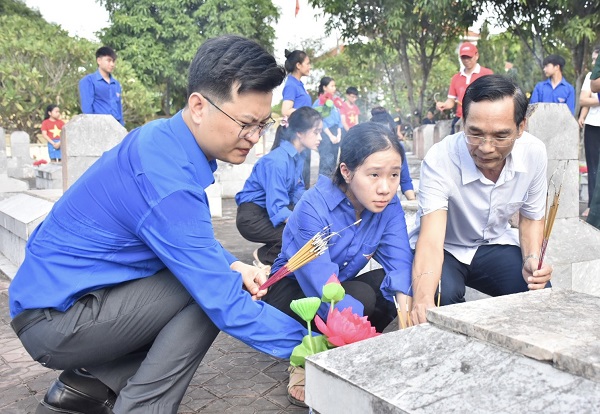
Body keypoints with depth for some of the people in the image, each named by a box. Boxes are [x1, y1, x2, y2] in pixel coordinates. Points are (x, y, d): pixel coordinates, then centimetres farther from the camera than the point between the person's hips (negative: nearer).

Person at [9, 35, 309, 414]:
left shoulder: (165, 140, -2)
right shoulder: (166, 177, -30)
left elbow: (194, 240, 12)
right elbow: (223, 301, -28)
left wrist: (232, 266, -6)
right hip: (54, 322, -9)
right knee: (211, 292, -18)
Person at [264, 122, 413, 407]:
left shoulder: (389, 205, -13)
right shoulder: (313, 208, -31)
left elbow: (399, 261, -21)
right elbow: (323, 286, -38)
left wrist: (404, 301, -43)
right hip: (293, 290, -5)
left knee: (387, 286, -21)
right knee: (362, 296, -30)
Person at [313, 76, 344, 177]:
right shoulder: (319, 102, -5)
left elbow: (339, 119, 14)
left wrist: (339, 134, 2)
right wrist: (330, 136, -11)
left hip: (336, 135, 6)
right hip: (325, 134, -6)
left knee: (333, 162, 7)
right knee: (326, 161, -10)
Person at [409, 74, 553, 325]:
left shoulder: (534, 153, -17)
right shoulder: (440, 160, -31)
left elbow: (531, 217, 2)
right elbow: (430, 241, -40)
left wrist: (532, 258, -19)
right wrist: (422, 298, -59)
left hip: (494, 245, 4)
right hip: (445, 248, -4)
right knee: (442, 296, -34)